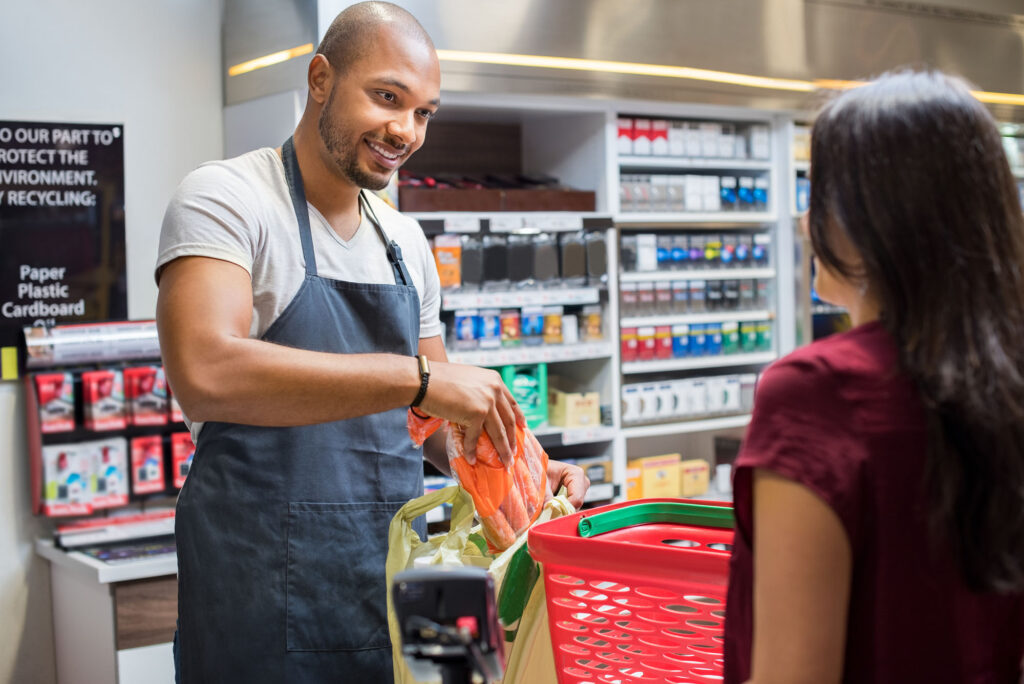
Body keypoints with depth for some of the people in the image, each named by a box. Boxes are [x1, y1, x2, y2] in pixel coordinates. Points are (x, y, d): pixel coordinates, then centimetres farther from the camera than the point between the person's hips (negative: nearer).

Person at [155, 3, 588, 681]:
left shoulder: (405, 241, 11)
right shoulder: (226, 198, -10)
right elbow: (205, 374, -27)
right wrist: (416, 377, -30)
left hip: (394, 583, 6)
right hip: (266, 594, -6)